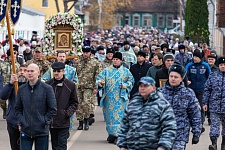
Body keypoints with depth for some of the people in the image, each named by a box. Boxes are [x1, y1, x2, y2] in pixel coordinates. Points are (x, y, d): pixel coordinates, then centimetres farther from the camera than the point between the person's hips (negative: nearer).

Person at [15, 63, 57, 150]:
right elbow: (18, 108, 14)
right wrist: (20, 122, 2)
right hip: (25, 131, 2)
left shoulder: (47, 88, -3)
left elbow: (52, 109, -2)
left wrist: (44, 121, -9)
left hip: (42, 131, -2)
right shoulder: (21, 89, 7)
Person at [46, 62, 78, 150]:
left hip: (63, 123, -2)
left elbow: (74, 102, 7)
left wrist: (68, 112, -8)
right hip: (51, 122, 2)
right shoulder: (47, 84, 2)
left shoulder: (70, 85, -1)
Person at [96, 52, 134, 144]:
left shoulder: (125, 71, 8)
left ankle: (118, 135, -10)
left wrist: (124, 85, -7)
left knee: (119, 115, -7)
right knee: (110, 115, 1)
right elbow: (100, 78, -1)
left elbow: (131, 81, 11)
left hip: (121, 98, -1)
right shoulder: (107, 70, 8)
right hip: (109, 98, 1)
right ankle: (111, 134, 10)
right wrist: (100, 82, -23)